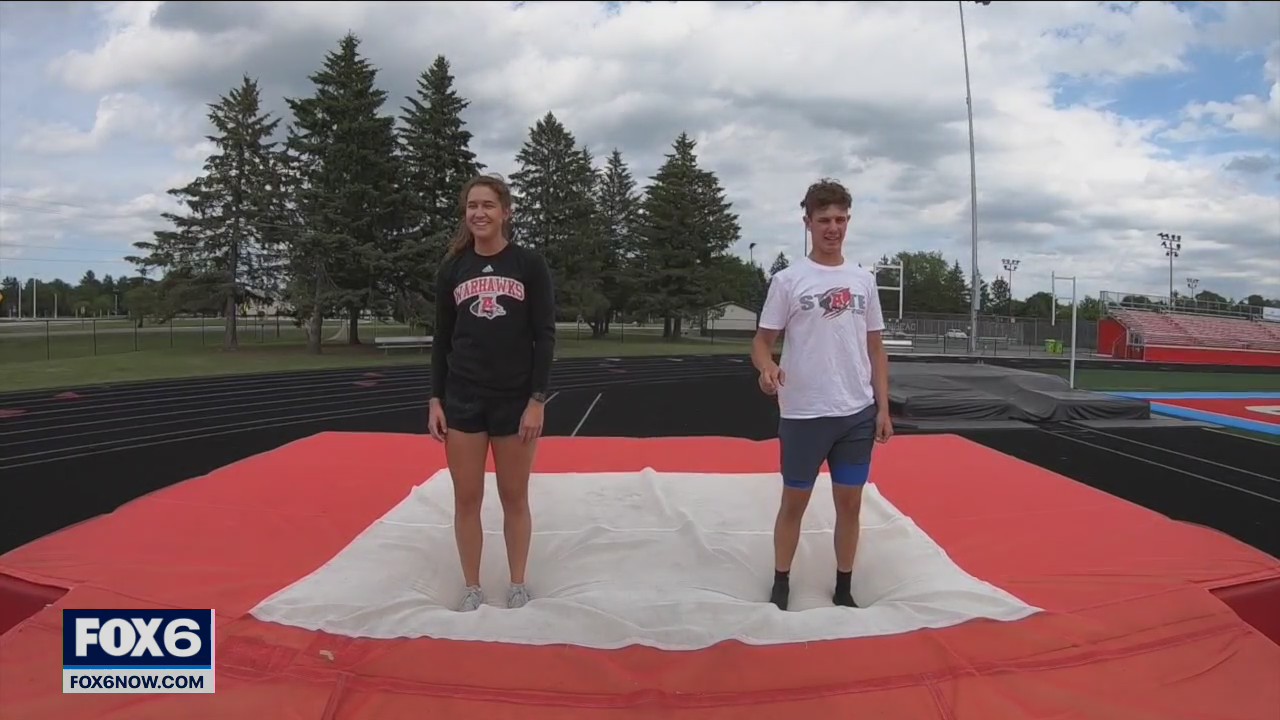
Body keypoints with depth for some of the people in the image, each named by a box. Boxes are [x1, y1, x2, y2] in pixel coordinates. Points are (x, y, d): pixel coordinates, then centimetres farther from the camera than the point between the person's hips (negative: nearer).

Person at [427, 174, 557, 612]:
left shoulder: (530, 265, -3)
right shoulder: (452, 269, 5)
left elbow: (545, 337, -5)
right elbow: (441, 340, 8)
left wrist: (537, 400, -11)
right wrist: (435, 400, 1)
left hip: (515, 399, -2)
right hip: (463, 399, 2)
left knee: (514, 499, 8)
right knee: (466, 500, 7)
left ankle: (518, 585, 24)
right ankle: (472, 588, 22)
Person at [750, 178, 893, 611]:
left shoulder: (864, 280, 8)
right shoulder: (787, 280, -4)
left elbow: (875, 350, 12)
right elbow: (763, 340, -2)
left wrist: (883, 408, 6)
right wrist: (767, 366, -26)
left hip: (857, 413, 4)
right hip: (803, 413, -3)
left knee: (849, 502, 11)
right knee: (794, 501, 8)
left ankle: (843, 590, 25)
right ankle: (780, 586, 24)